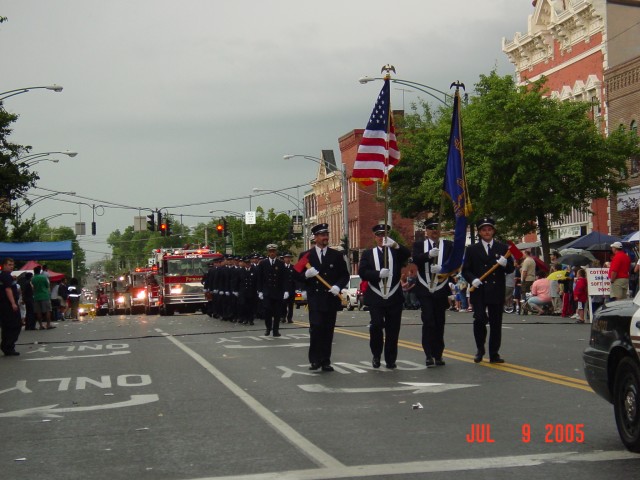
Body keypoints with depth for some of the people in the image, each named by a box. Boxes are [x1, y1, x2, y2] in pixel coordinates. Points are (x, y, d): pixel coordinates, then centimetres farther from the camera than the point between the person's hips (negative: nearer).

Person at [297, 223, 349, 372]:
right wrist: (306, 274, -17)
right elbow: (298, 277, 5)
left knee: (328, 331, 5)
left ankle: (325, 361, 11)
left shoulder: (336, 255, 9)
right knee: (316, 329, -13)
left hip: (331, 299, 2)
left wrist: (338, 286, -10)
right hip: (315, 300, -2)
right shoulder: (306, 256, 5)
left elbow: (345, 275, 8)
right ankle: (315, 360, -3)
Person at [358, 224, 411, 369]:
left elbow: (408, 254, -10)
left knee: (393, 330, 3)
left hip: (394, 297, 1)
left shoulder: (396, 251, 12)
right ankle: (376, 355, 7)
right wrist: (378, 274, -18)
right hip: (376, 298, -1)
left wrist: (395, 244, -27)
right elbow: (362, 272, -2)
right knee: (376, 325, -13)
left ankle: (390, 360, 12)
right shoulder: (368, 253, 11)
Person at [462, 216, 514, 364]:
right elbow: (465, 270, 7)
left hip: (497, 292, 2)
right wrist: (473, 279, -13)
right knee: (479, 319, -15)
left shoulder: (503, 248, 11)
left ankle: (494, 354, 12)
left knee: (496, 323, 3)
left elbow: (511, 269, 9)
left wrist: (505, 264, -13)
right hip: (479, 291, -2)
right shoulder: (472, 249, 8)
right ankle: (480, 349, 7)